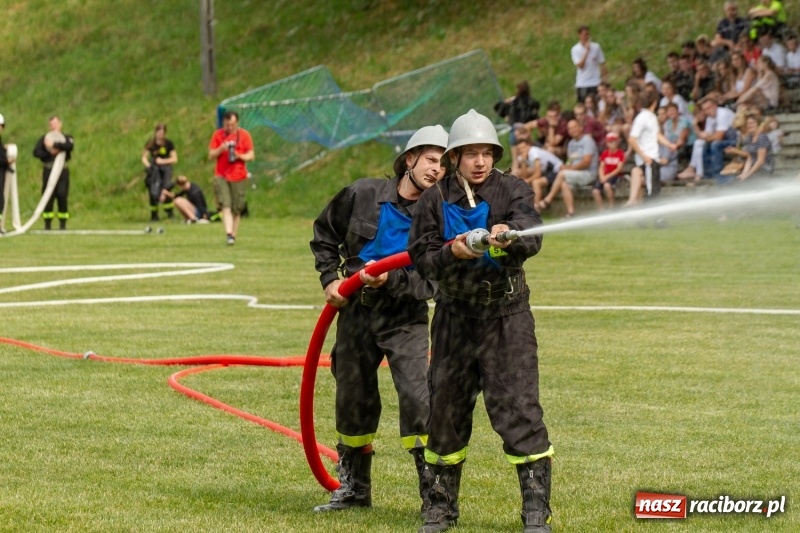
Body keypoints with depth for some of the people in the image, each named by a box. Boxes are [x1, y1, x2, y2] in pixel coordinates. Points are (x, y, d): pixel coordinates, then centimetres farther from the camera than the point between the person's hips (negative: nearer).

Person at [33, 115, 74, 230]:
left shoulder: (67, 138, 9)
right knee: (48, 197, -3)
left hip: (63, 170, 0)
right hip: (48, 170, 0)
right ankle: (47, 224, 2)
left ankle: (63, 223, 1)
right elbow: (36, 152, -4)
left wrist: (55, 144, -19)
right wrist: (49, 153, -14)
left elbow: (70, 146, -15)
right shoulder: (44, 138, 9)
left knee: (62, 196, -5)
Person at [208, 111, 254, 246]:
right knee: (226, 206, -14)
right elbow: (211, 155, 6)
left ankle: (234, 236, 14)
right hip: (221, 176, 0)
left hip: (239, 177, 0)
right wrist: (220, 149, -14)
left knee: (237, 209, 4)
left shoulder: (244, 135, 3)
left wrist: (239, 156, -15)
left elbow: (251, 155, 4)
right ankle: (229, 234, -23)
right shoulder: (218, 135, 5)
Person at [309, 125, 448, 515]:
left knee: (418, 398, -18)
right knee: (353, 400, 13)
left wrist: (391, 281, -28)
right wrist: (330, 277, 1)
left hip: (405, 319, -3)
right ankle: (354, 487, 31)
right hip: (355, 312, 3)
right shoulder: (362, 196, -3)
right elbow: (324, 234, 12)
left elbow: (433, 282, -15)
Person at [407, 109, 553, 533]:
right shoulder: (435, 200, 2)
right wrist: (451, 252, -25)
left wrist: (510, 235, -44)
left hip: (506, 315, -3)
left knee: (518, 407, -10)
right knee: (446, 409, 10)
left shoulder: (512, 191, -3)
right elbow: (421, 259, -4)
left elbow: (532, 237, -21)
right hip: (454, 318, 3)